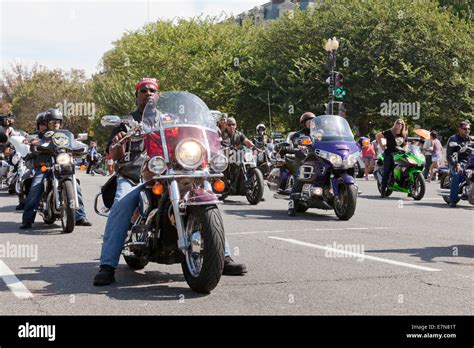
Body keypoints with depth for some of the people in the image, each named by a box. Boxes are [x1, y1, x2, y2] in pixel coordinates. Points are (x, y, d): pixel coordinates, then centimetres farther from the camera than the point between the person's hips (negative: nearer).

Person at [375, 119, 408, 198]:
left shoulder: (404, 134, 10)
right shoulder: (389, 132, -5)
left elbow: (405, 144, 24)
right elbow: (377, 136, -1)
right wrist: (382, 146, -4)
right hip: (389, 154, -4)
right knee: (386, 173, -4)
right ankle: (383, 191, 0)